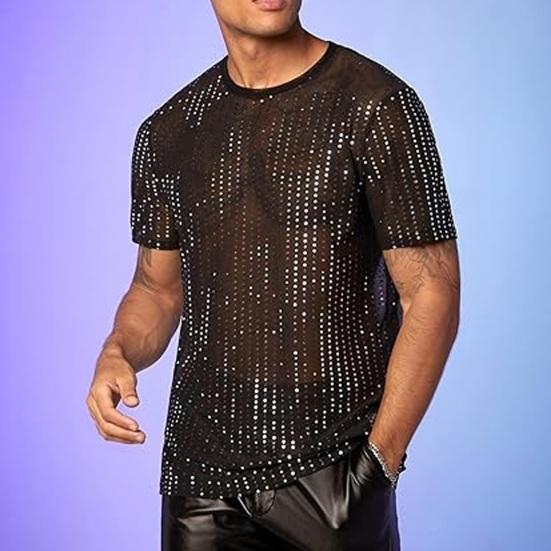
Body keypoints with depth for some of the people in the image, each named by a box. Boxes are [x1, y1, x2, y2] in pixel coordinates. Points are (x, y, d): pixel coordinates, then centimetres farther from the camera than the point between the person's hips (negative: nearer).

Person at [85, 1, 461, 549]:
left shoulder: (377, 106, -8)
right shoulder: (167, 133, 6)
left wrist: (380, 457, -14)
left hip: (331, 466, -3)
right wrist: (117, 354, -6)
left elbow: (431, 292, -9)